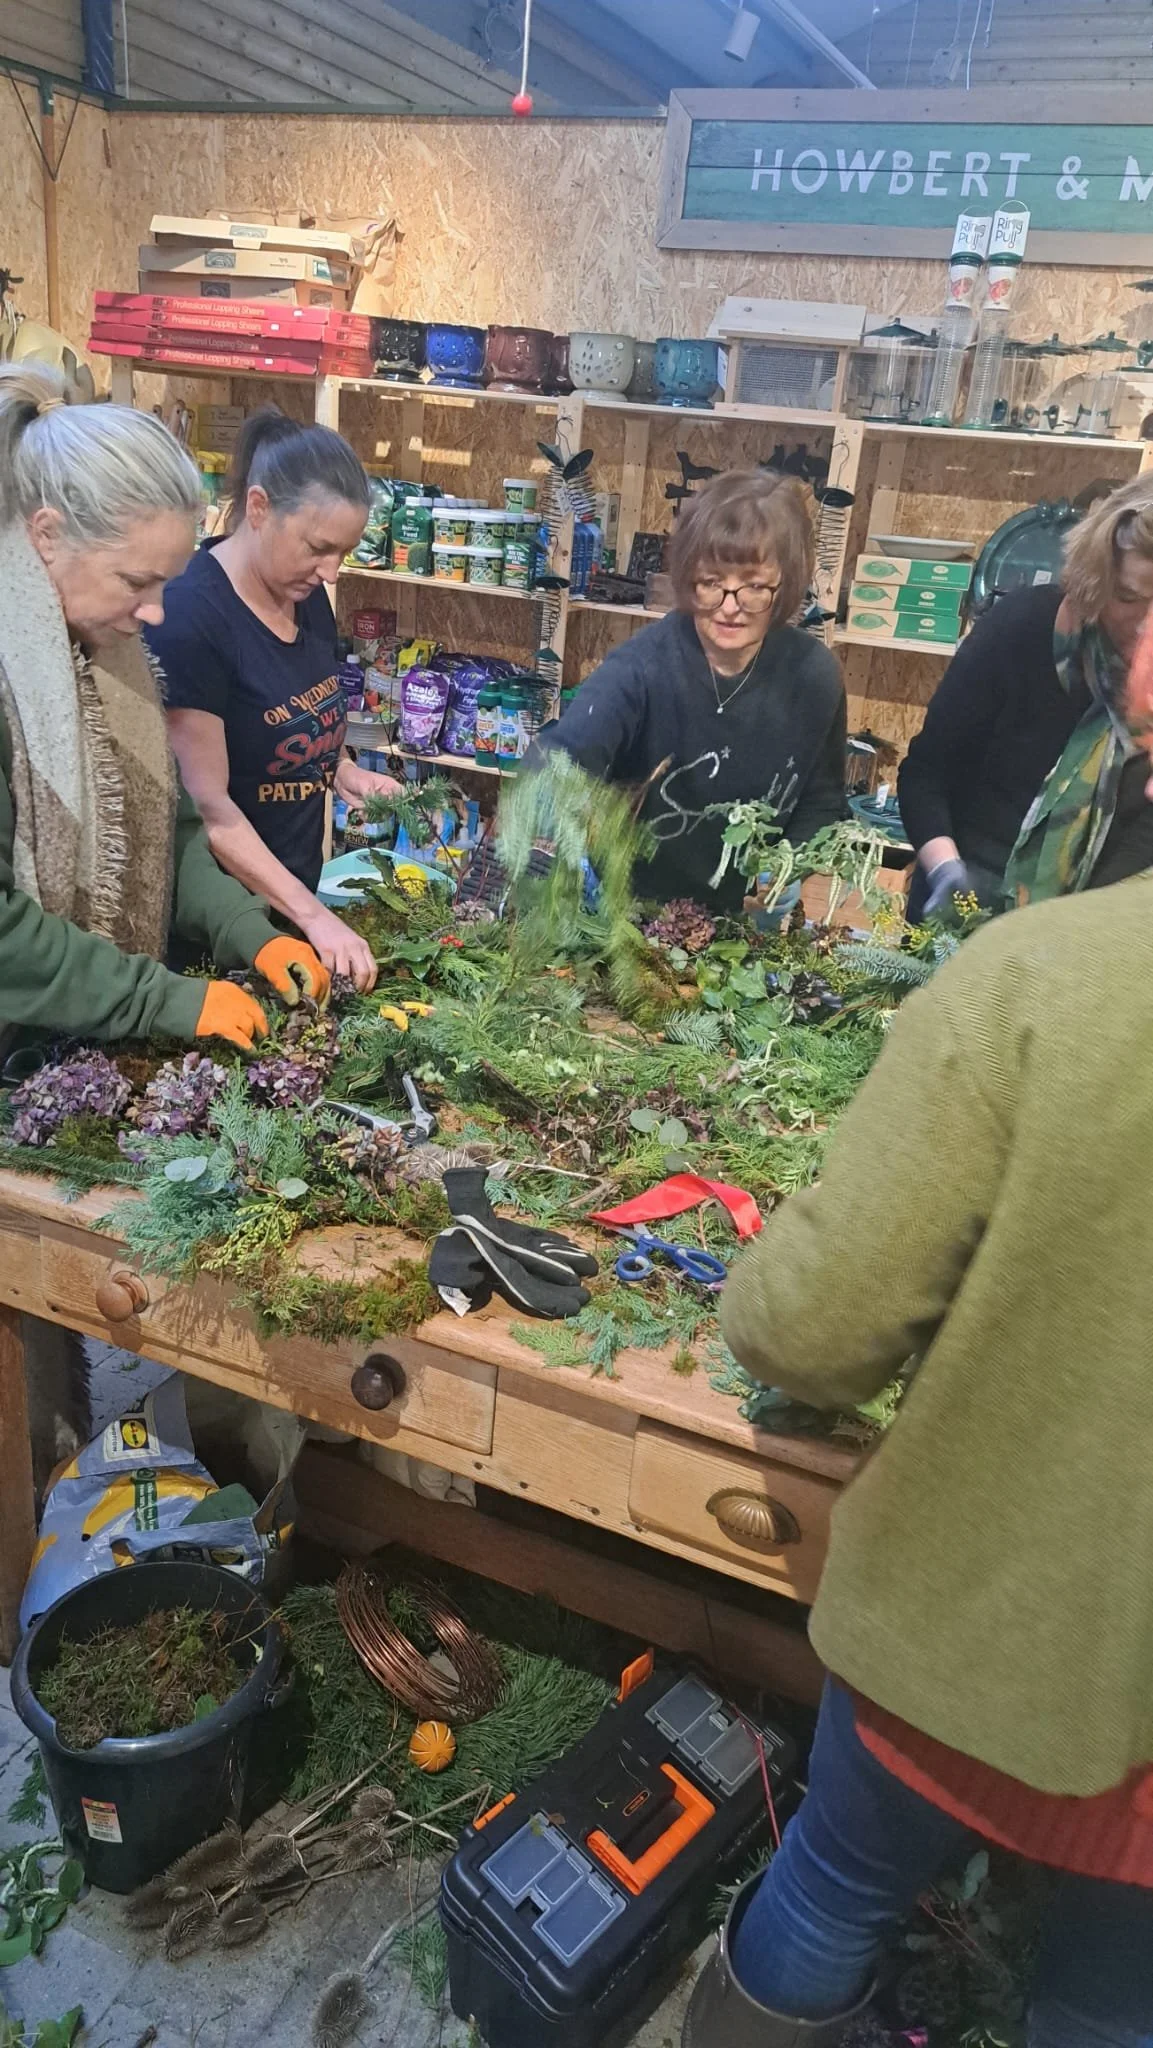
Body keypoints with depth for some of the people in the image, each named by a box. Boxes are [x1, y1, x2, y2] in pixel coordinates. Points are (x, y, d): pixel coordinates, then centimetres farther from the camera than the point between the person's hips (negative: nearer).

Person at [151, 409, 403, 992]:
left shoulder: (307, 596, 2)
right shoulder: (188, 616, -22)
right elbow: (208, 807, -23)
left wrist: (341, 772, -1)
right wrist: (313, 916, -26)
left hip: (296, 892, 7)